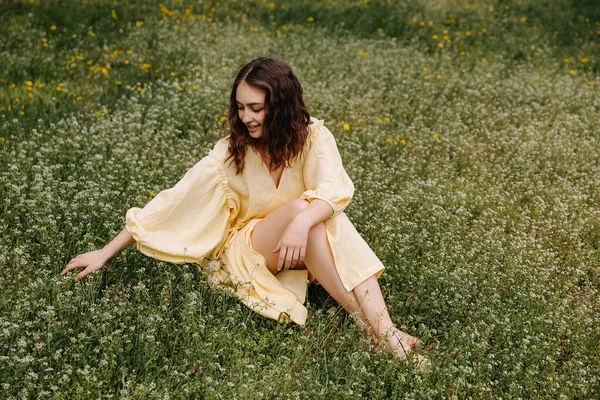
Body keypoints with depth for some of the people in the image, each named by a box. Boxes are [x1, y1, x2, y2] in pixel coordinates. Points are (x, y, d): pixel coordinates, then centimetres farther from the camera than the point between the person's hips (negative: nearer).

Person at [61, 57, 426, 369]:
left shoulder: (312, 137, -12)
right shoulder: (231, 152, -11)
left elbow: (335, 188, -29)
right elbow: (174, 201, -11)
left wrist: (302, 224, -49)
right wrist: (107, 252, -12)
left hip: (311, 245, 1)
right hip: (251, 246, -1)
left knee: (308, 214, -33)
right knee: (296, 205, -31)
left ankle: (387, 331, -39)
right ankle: (368, 325, -30)